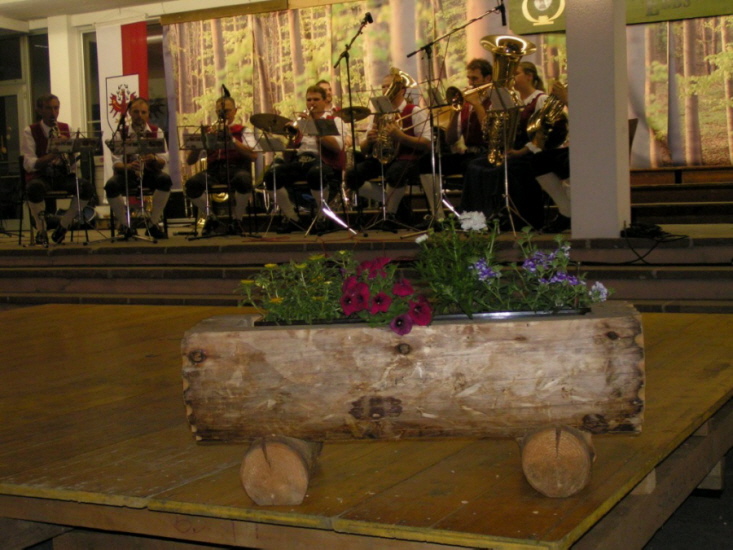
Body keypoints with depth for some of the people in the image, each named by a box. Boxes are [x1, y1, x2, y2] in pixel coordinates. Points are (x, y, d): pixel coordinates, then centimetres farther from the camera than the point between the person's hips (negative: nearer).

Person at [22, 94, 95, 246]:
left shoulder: (66, 129, 11)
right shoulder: (30, 131, 1)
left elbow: (74, 163, 2)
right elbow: (29, 164, -11)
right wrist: (52, 156, -26)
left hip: (64, 175, 3)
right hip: (40, 176, -3)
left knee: (87, 187, -28)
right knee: (34, 188, -40)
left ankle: (63, 227, -8)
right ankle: (41, 231, -16)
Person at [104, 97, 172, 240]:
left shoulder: (156, 132, 2)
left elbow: (163, 162, -7)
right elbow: (116, 162, -9)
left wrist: (153, 158, -31)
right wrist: (128, 166, -32)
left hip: (150, 173, 1)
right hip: (127, 173, 0)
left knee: (165, 180, -33)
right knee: (111, 185, -32)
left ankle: (153, 225, -18)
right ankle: (125, 226, -12)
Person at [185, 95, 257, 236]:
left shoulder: (242, 131, 18)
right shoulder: (211, 131, 23)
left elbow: (253, 155, -4)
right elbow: (190, 161, 12)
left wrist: (232, 139, -11)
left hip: (236, 168, -2)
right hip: (214, 170, 2)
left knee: (243, 180, -39)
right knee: (191, 184, -30)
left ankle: (238, 220, -12)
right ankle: (211, 219, -3)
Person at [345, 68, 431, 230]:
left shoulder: (415, 112, 0)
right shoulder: (378, 114, 16)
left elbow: (427, 144, -11)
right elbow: (364, 150, 15)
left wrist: (400, 136, -22)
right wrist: (368, 140, -10)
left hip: (406, 158, -5)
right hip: (381, 158, 6)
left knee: (395, 173, -41)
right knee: (351, 177, -19)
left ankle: (391, 212, -13)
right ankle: (388, 200, -1)